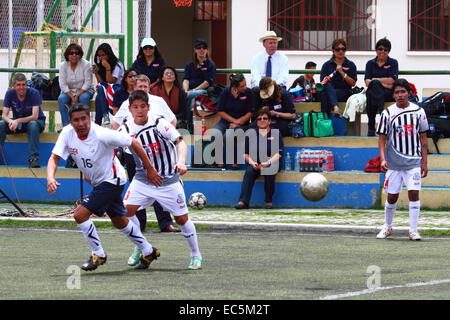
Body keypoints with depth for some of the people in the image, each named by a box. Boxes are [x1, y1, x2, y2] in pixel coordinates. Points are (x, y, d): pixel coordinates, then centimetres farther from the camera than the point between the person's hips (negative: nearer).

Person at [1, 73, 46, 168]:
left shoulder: (34, 93, -21)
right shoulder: (10, 93, -11)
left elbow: (35, 117, -27)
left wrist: (18, 121, -41)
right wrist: (11, 122, -38)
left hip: (35, 121, -3)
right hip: (17, 122, 3)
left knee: (33, 125, -38)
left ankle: (33, 158, -38)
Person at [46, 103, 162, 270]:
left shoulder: (102, 135, -27)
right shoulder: (67, 134, -11)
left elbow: (134, 143, -20)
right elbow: (54, 157, -12)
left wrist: (149, 169, -16)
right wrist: (50, 178, -33)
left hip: (112, 180, -7)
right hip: (98, 182, 7)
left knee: (80, 214, -17)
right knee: (119, 222, 21)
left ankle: (98, 255, -1)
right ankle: (148, 252, 38)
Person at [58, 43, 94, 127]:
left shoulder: (86, 64, -7)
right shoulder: (63, 66, -3)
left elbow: (87, 83, -12)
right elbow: (63, 84, -9)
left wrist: (77, 96, -21)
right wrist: (72, 97, -22)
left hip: (83, 90, -2)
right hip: (68, 92, 2)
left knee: (84, 98, -35)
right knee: (61, 99, -29)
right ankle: (65, 125, -29)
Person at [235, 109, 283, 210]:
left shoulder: (276, 133, 7)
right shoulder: (250, 133, 13)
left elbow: (279, 153, -2)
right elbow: (245, 153, 10)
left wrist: (268, 163, -17)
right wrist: (252, 163, -11)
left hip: (272, 163, -1)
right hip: (255, 164, 1)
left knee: (269, 171, -35)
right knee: (249, 171, -31)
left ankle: (268, 201, -23)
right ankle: (243, 201, -40)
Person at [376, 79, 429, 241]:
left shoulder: (419, 111, 3)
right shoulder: (387, 113, 0)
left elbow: (423, 138, 8)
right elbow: (382, 138, 2)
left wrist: (424, 162, 4)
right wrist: (382, 159, -11)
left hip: (413, 161, 0)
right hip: (393, 162, 0)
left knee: (414, 193, -10)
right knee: (392, 196, 5)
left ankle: (413, 230, -4)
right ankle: (387, 227, 24)